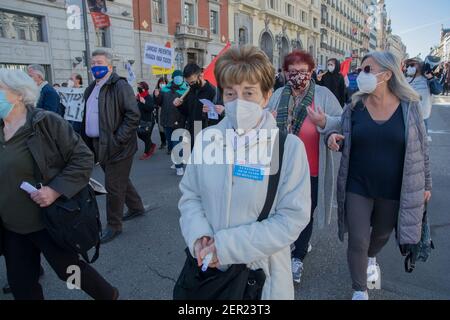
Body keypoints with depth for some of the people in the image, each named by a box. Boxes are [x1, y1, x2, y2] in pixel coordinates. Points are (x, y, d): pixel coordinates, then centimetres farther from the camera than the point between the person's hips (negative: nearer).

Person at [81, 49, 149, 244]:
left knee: (113, 186, -1)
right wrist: (86, 140, 12)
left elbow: (133, 115, -19)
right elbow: (88, 118, 22)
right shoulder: (92, 89, 16)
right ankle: (137, 207, 38)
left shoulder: (120, 86, -12)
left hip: (116, 146, -9)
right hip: (99, 145, 9)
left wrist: (118, 140, -21)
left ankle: (114, 226, 14)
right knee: (121, 180, 20)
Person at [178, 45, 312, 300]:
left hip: (261, 270, -2)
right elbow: (190, 196, 3)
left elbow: (292, 218, -17)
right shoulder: (206, 139, -4)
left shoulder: (289, 146, -15)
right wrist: (199, 235, -16)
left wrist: (227, 245, -21)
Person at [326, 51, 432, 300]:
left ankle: (371, 258, 59)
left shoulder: (409, 106, -8)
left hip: (394, 190, 1)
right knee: (357, 241, 3)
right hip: (357, 187, 0)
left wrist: (425, 183, 5)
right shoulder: (354, 106, -5)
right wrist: (334, 138, -18)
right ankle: (360, 291, 27)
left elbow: (421, 147, 1)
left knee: (382, 233, 23)